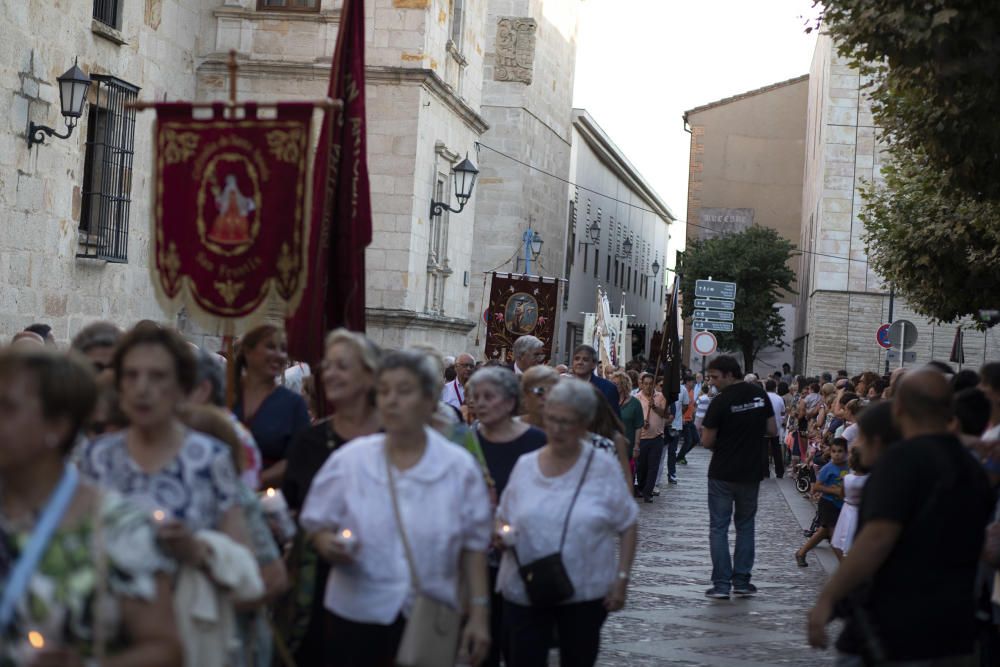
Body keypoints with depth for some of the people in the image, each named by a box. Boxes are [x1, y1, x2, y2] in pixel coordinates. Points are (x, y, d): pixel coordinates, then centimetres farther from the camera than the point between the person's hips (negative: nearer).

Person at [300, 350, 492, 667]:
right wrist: (329, 544, -17)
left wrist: (479, 615, 0)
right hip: (356, 618, 0)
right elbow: (316, 525, 6)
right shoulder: (348, 460, 0)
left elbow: (472, 545, 3)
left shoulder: (459, 467, 0)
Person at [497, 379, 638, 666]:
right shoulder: (525, 465, 4)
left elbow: (627, 527, 0)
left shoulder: (603, 468, -3)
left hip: (586, 592, -1)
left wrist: (621, 578, -6)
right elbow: (503, 520, 12)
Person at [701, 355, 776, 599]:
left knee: (719, 527, 4)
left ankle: (721, 584, 0)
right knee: (745, 525, 15)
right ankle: (741, 581, 15)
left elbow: (707, 442, -14)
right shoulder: (760, 395, 0)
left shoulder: (721, 401, -15)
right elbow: (772, 431, 5)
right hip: (751, 472, 4)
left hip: (722, 474, -4)